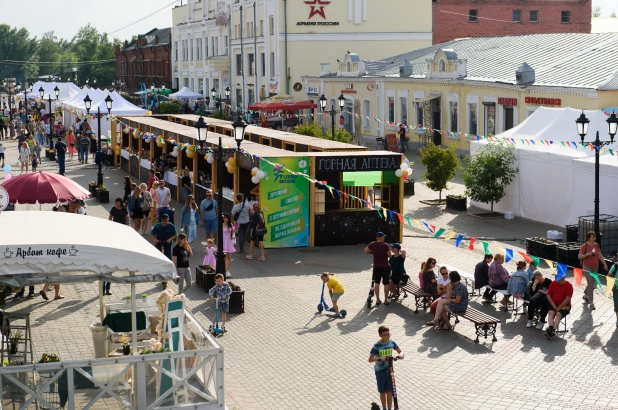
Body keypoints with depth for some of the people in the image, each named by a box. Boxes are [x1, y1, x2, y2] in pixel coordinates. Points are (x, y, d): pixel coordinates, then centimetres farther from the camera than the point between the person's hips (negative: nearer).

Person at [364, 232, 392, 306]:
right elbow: (390, 255, -13)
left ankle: (377, 300, 14)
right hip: (385, 267, -3)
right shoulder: (385, 245, -14)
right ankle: (386, 300, 11)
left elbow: (365, 251, 7)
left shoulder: (372, 244, -4)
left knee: (376, 283, 14)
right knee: (386, 284, 7)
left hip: (376, 267, 3)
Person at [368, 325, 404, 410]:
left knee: (390, 391, 4)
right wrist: (380, 358, -36)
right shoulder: (377, 346, -19)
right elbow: (370, 359, -18)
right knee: (383, 392, 11)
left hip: (389, 370, 2)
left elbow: (400, 351, 3)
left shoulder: (392, 343, -7)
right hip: (380, 371, -2)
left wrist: (401, 354, -21)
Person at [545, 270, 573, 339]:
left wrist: (559, 307, -17)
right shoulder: (553, 283, 8)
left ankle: (553, 330, -44)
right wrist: (553, 305, -6)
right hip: (553, 304, 4)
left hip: (564, 305, -4)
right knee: (550, 312, -27)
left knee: (558, 314, -31)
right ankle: (550, 328, -45)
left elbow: (567, 299, -12)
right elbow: (548, 295, 7)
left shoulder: (569, 286, -6)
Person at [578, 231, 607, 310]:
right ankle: (591, 303, -6)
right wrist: (587, 254, -25)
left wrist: (604, 264, 2)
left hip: (595, 267, 6)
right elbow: (579, 256, -11)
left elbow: (600, 256, 11)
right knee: (590, 284, -11)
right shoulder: (584, 246, -12)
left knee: (593, 284, 13)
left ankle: (585, 295, 40)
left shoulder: (596, 246, 5)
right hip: (587, 267, -6)